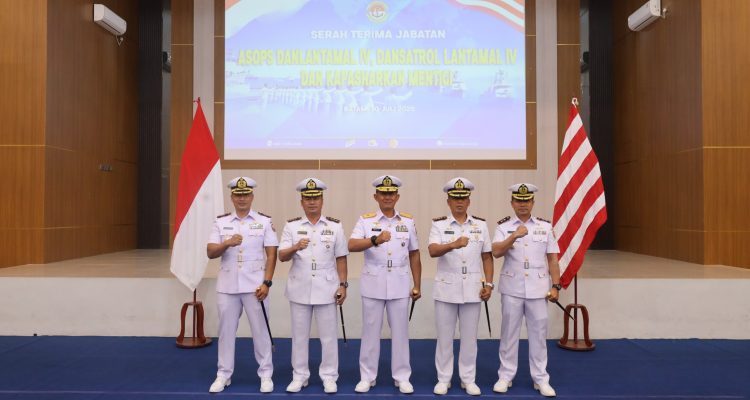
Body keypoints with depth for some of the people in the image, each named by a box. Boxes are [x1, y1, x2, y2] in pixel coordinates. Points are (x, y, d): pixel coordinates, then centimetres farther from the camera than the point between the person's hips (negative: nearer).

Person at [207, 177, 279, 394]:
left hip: (254, 286, -2)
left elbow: (271, 254, -2)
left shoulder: (264, 221, 0)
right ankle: (223, 375, 23)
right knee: (226, 330, 10)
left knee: (260, 330, 5)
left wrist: (266, 283, -10)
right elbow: (210, 253, 0)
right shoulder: (221, 222, 6)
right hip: (227, 286, 2)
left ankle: (266, 374, 17)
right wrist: (227, 243, -20)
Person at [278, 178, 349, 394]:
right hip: (299, 289, 1)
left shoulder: (335, 226, 1)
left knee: (328, 335, 6)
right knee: (299, 335, 10)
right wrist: (295, 247, -26)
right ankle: (299, 376, 23)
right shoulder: (291, 226, 1)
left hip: (326, 289, -1)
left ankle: (329, 376, 19)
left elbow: (341, 258, 4)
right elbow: (282, 256, -6)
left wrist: (342, 285, -2)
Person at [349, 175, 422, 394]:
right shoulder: (366, 220, -1)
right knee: (370, 331, 8)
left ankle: (402, 377, 20)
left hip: (399, 285, 1)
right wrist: (375, 240, -33)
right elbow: (352, 245, -17)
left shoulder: (408, 221, 6)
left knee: (400, 332, 8)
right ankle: (367, 377, 20)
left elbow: (414, 255, 10)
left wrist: (417, 285, 8)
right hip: (373, 285, -1)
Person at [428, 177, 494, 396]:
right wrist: (454, 244, -37)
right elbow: (433, 251, -20)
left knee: (469, 337, 10)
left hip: (473, 290, 2)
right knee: (444, 337, 7)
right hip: (446, 289, -1)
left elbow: (487, 257, 9)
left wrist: (488, 284, 1)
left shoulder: (481, 225, 5)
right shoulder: (438, 225, -2)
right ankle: (443, 379, 21)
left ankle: (468, 379, 23)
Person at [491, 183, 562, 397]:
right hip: (512, 289, -1)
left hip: (538, 289, 1)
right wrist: (514, 236, -26)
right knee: (509, 333, 7)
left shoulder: (545, 226, 5)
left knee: (538, 334, 8)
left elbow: (552, 259, 6)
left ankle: (540, 379, 20)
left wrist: (555, 286, 0)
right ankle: (505, 376, 19)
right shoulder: (504, 226, 0)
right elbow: (496, 252, -15)